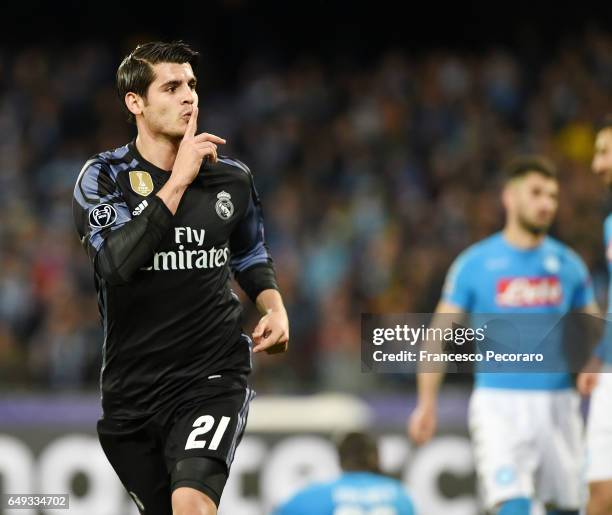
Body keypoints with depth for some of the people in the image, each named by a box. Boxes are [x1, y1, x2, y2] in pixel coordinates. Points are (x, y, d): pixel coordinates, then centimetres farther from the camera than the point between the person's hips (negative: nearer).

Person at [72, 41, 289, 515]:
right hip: (132, 386, 1)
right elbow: (117, 262, -22)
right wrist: (178, 180, -21)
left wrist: (274, 307, 4)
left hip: (214, 373, -1)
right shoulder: (103, 177, -4)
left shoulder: (232, 178, 5)